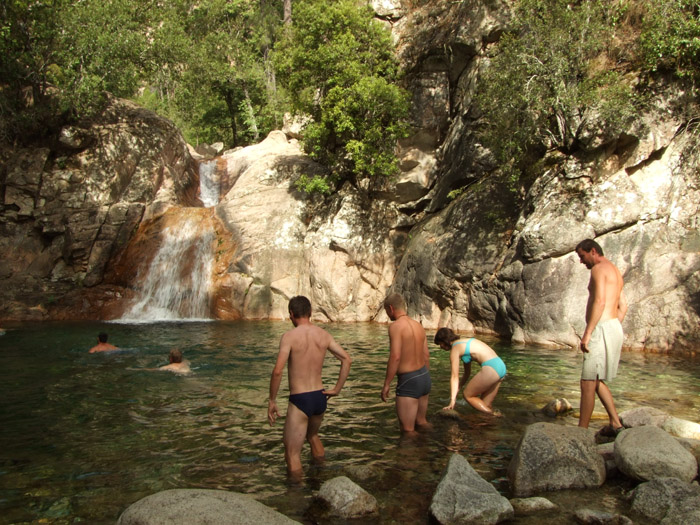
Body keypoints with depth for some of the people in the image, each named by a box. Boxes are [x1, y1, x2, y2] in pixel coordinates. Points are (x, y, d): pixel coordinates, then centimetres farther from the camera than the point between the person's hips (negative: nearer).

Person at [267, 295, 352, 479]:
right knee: (312, 435, 32)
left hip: (299, 400, -7)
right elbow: (347, 360, 2)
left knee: (292, 453, 4)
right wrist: (337, 389, 7)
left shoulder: (289, 336, -14)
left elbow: (278, 371, -21)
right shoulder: (324, 335, 2)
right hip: (320, 397, 7)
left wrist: (271, 401, -11)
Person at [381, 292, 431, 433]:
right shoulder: (418, 325, 8)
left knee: (408, 429, 3)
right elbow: (426, 356, 13)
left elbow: (395, 357, -23)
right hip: (424, 376, 9)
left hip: (408, 381, -8)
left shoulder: (396, 326, -15)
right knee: (421, 422, 25)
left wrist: (386, 385, -17)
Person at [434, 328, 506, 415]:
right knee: (485, 405, 16)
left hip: (491, 368, -9)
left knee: (468, 395, 5)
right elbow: (467, 372, 29)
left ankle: (493, 416, -5)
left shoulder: (455, 348, -3)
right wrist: (457, 389, 30)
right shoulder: (464, 343, 24)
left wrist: (452, 401, -4)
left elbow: (454, 377, -5)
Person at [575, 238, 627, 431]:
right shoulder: (615, 271, 22)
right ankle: (616, 424, 17)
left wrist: (587, 332, -21)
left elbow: (600, 301, -20)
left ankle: (582, 430, -1)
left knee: (588, 382, -5)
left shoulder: (599, 268, -8)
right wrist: (613, 331, 21)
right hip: (615, 328, 10)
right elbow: (623, 306, 22)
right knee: (596, 381, 18)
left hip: (602, 328, -10)